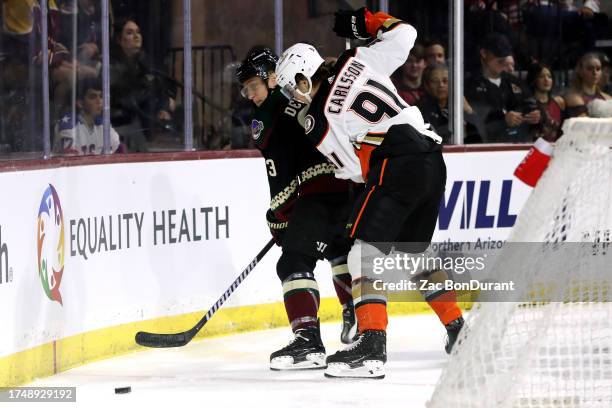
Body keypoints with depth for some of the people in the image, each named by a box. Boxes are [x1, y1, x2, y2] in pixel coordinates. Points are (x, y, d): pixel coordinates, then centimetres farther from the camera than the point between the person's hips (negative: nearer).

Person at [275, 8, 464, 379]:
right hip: (433, 160, 8)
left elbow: (353, 167, 3)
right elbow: (403, 34, 13)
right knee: (417, 252, 24)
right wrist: (363, 21, 26)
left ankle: (372, 347, -23)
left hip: (396, 167, -8)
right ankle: (458, 327, 31)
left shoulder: (317, 122, 0)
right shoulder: (356, 62, 11)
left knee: (367, 253, -9)